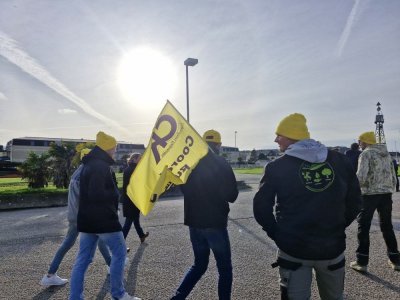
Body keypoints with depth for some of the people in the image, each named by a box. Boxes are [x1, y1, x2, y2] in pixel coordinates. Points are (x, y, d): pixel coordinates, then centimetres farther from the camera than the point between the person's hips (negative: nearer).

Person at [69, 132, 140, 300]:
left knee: (83, 259, 12)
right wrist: (114, 194, -9)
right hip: (104, 219, -10)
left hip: (87, 219, 10)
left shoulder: (89, 164, 15)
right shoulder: (101, 166, -18)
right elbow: (97, 194, -26)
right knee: (119, 253, 5)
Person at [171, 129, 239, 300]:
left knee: (199, 265, 22)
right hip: (215, 223, -5)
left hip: (194, 223, 5)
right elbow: (232, 196, -6)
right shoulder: (221, 165, -11)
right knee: (224, 269, 13)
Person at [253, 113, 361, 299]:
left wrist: (276, 234, 4)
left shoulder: (277, 167, -11)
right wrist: (337, 228, 14)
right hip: (333, 247, 3)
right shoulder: (339, 161, -1)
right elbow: (354, 202, 5)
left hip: (293, 249, -3)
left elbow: (261, 207, -10)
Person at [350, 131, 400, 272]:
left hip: (370, 194, -6)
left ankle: (362, 262, 6)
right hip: (386, 193, 7)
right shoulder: (386, 153, 13)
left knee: (363, 227, 3)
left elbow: (361, 176, -19)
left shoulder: (366, 153, -8)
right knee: (387, 226, 18)